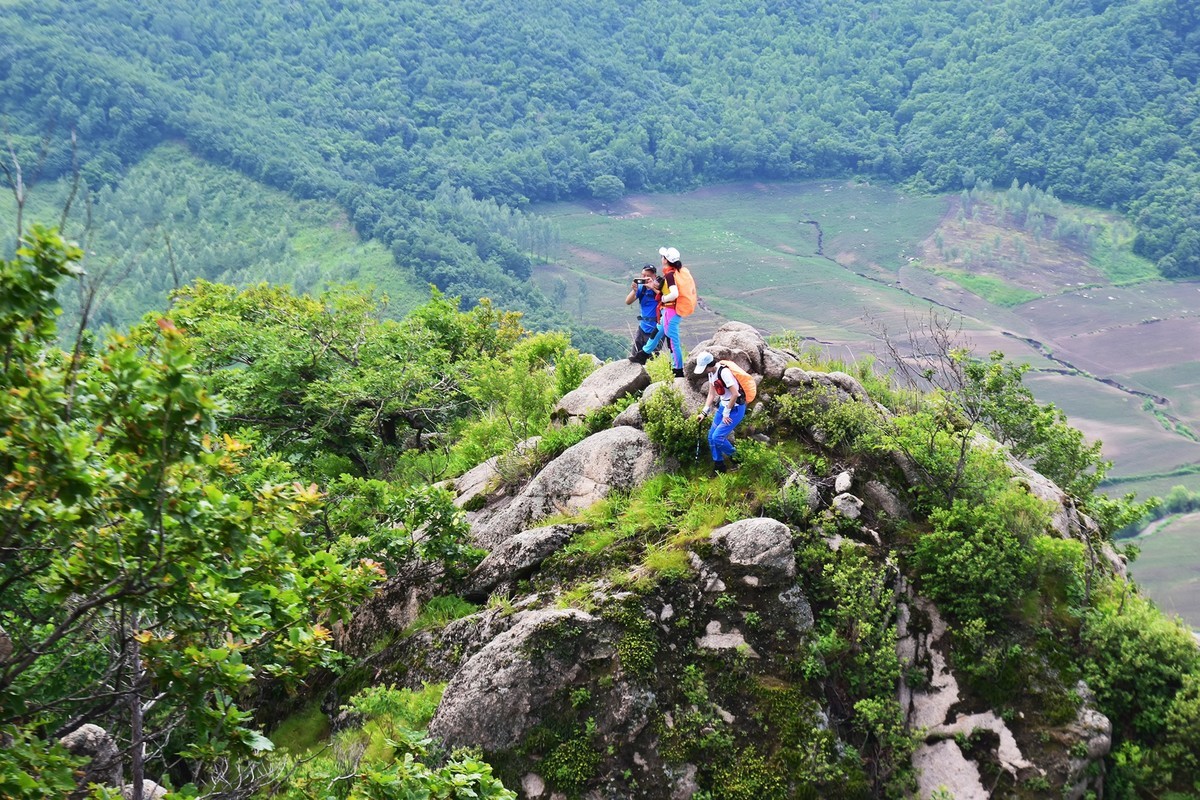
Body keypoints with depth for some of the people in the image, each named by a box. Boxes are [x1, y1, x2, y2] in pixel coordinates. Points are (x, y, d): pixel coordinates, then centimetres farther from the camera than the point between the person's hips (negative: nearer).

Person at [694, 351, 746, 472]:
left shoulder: (724, 372, -25)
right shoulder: (711, 373, 5)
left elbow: (735, 394, -26)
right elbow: (711, 394, 11)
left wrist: (727, 413, -17)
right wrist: (704, 412, 2)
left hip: (735, 408, -9)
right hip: (723, 406, 9)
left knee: (717, 437, -14)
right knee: (711, 437, 8)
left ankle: (736, 458, 10)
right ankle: (719, 466, 23)